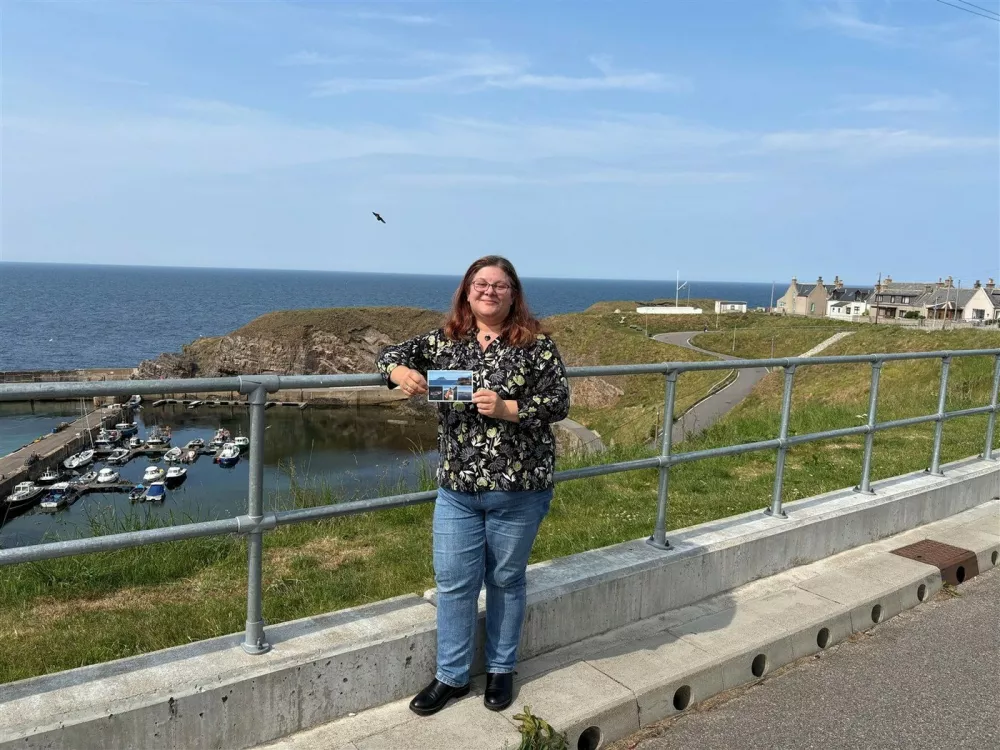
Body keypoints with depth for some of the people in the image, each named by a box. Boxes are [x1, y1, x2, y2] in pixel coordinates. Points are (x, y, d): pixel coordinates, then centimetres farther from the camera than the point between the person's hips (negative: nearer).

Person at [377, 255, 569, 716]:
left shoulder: (534, 344, -5)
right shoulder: (445, 341, 5)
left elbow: (559, 401, -8)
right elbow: (393, 354, 7)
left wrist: (506, 408, -23)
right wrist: (401, 373, -16)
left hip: (519, 489, -2)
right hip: (457, 489, 3)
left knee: (505, 581, 14)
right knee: (454, 583, 9)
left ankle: (501, 670, 34)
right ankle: (452, 676, 27)